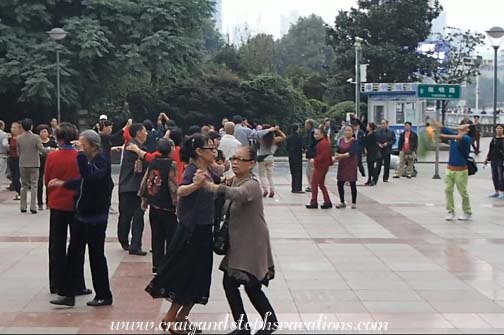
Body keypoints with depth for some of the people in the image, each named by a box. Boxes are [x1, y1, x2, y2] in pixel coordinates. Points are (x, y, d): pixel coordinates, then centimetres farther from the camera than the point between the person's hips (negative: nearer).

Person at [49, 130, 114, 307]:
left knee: (96, 256, 1)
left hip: (96, 217, -8)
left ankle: (104, 296, 14)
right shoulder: (89, 160, 8)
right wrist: (63, 184, 16)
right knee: (73, 253, 8)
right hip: (82, 214, 8)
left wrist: (81, 153, -33)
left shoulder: (101, 161, -16)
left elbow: (90, 176, -37)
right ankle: (68, 294, 14)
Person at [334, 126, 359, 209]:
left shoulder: (354, 141, -8)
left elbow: (351, 153, -17)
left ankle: (354, 203, 10)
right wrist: (336, 156, -11)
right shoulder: (341, 140, 9)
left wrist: (341, 156, -18)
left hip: (351, 165, -5)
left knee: (352, 184, 0)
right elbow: (338, 151, 9)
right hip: (342, 164, 5)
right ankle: (342, 202, 19)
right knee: (340, 184, 5)